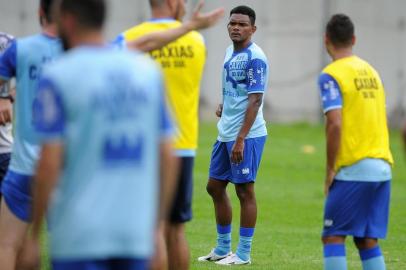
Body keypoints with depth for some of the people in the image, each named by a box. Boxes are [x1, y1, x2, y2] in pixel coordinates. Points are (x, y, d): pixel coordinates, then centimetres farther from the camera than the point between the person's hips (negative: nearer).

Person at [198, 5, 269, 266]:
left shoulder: (255, 58, -14)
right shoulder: (230, 52, 12)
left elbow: (255, 100, -19)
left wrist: (241, 140, -23)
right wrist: (224, 106, 9)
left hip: (247, 136, -9)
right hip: (225, 133, 9)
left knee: (245, 190, -3)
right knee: (215, 186, 14)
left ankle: (244, 254, 5)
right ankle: (223, 248, 25)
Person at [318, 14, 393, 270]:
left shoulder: (331, 75, -7)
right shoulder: (371, 71, 15)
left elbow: (335, 124, -16)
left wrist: (330, 169, -9)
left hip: (354, 169, -7)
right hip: (382, 166, 7)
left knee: (333, 237, -3)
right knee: (367, 240, 10)